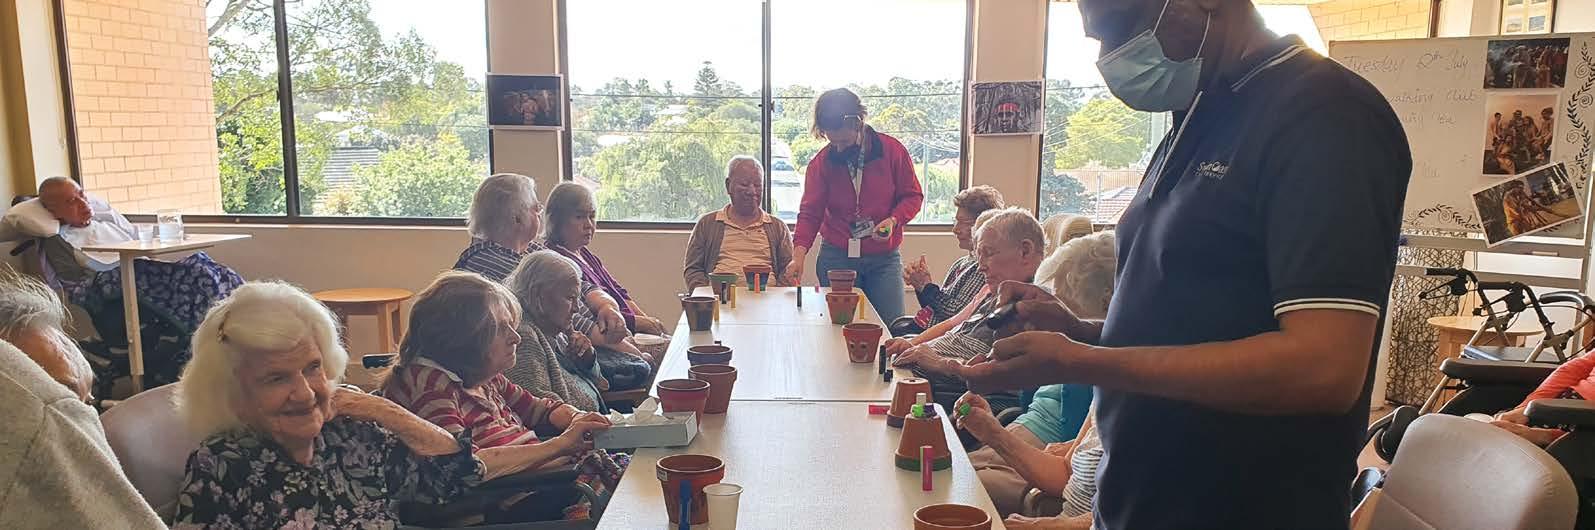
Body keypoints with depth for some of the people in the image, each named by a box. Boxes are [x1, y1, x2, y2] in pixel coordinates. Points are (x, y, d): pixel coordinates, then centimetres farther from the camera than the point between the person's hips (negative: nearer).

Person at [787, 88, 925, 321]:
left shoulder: (892, 150, -4)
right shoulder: (821, 162, -2)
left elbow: (912, 196, 4)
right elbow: (810, 212, -3)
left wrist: (893, 220, -16)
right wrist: (798, 255, -17)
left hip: (884, 258, 0)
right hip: (836, 258, 0)